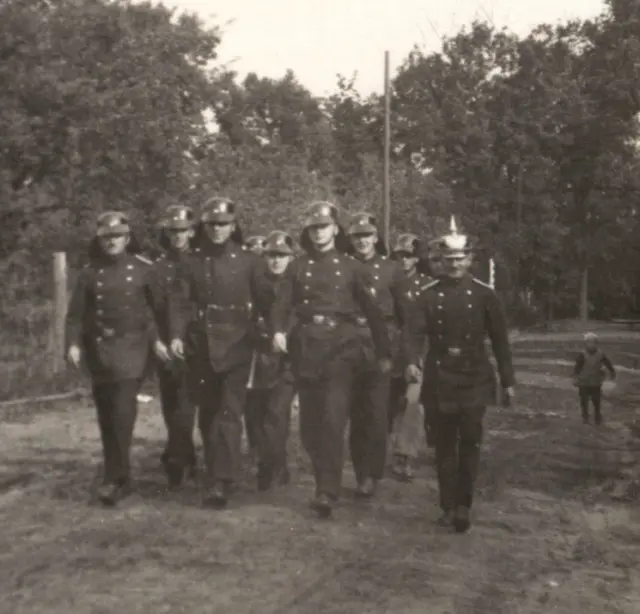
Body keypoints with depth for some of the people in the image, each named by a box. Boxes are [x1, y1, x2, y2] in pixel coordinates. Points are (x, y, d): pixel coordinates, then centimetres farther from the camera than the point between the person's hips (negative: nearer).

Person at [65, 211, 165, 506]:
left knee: (123, 412, -14)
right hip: (98, 349, 3)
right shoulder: (90, 272, 6)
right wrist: (73, 343, -9)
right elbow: (76, 313, 4)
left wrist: (158, 339, -6)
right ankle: (118, 477, 23)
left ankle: (115, 478, -8)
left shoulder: (143, 269, 1)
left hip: (131, 347, -3)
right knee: (106, 416, 9)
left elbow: (159, 307, 5)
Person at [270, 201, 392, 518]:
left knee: (333, 419, -14)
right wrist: (278, 330, -19)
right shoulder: (297, 267, 12)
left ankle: (327, 492, -14)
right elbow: (282, 304, 2)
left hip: (340, 348, -3)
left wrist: (383, 353, 6)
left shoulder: (352, 267, 7)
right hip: (305, 349, 3)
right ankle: (325, 478, 26)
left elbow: (373, 311, 8)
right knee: (309, 423, 8)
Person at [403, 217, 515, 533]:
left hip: (474, 377, -1)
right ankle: (448, 507, 16)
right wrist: (412, 361, -27)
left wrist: (508, 380, 4)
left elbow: (500, 339, 4)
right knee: (445, 444, 7)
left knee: (470, 441, -10)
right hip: (439, 378, 1)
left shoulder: (484, 294, 1)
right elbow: (415, 331, -7)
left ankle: (463, 505, -2)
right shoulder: (429, 294, 2)